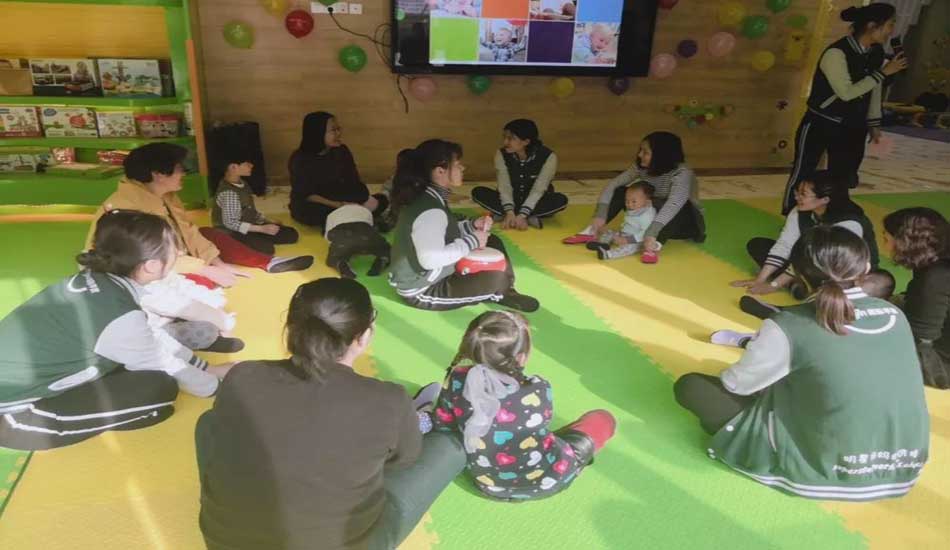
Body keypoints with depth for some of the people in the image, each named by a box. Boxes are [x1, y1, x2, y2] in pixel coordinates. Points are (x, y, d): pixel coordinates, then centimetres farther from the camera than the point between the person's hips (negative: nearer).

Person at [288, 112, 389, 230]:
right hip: (311, 206, -4)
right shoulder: (300, 159, -17)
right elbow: (306, 195, -19)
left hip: (340, 200, 4)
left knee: (381, 200, -12)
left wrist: (366, 198, -21)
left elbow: (354, 181, -1)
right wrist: (338, 205, -29)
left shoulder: (341, 151, -2)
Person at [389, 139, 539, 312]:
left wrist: (472, 226, -1)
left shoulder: (429, 198, 1)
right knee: (498, 278, -21)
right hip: (421, 291, -10)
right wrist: (472, 241, -26)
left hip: (432, 275, 10)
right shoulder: (430, 211, -29)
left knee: (493, 242, 12)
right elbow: (431, 259, -38)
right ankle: (499, 294, 13)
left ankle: (507, 292, 13)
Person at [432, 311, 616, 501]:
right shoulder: (538, 390, -27)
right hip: (547, 479, -4)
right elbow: (541, 425, -5)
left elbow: (441, 427, -6)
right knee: (603, 418, 13)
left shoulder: (458, 380, -23)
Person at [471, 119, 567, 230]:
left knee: (561, 200, -33)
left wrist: (521, 215, -36)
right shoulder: (501, 154, -13)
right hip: (511, 201, 2)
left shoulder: (548, 157, -21)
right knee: (478, 192, -24)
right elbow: (504, 187, -18)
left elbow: (538, 190, -25)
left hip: (534, 203, -2)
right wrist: (509, 212, -34)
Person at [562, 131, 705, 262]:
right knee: (620, 191, -14)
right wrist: (600, 214, -30)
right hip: (653, 215, 5)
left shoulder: (682, 173, -31)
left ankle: (655, 244, -50)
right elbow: (613, 184, -16)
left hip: (685, 222, -5)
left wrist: (652, 233, -59)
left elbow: (674, 204, -47)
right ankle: (591, 231, -20)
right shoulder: (641, 167, -13)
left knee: (682, 206, -39)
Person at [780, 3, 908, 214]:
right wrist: (883, 72, -21)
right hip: (820, 125, -7)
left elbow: (874, 90, 13)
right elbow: (846, 93, -26)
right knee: (803, 173, 3)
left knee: (841, 179, 12)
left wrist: (874, 124, 15)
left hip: (852, 128, 7)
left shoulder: (877, 52, 1)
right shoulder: (837, 53, -22)